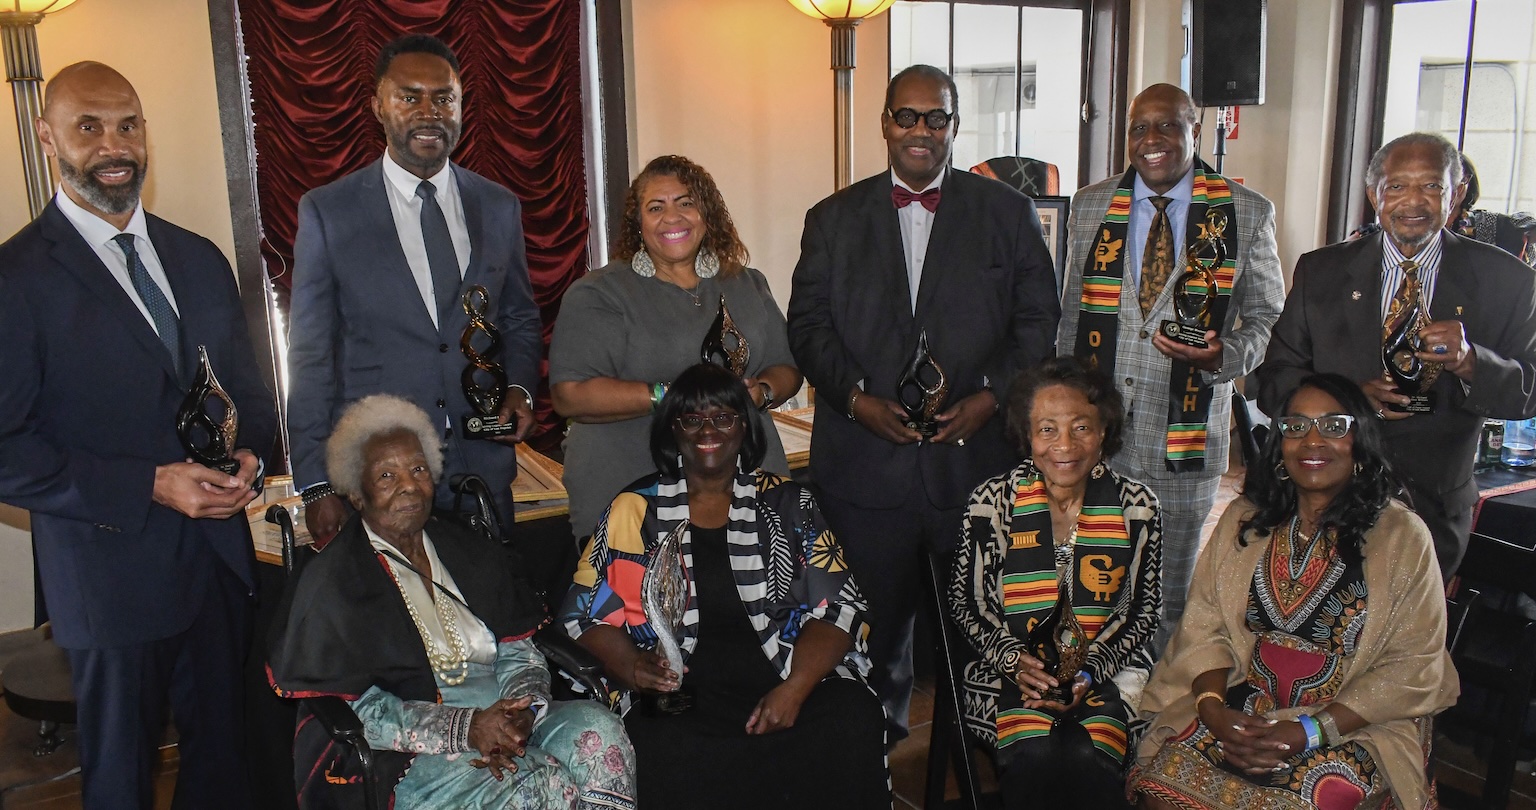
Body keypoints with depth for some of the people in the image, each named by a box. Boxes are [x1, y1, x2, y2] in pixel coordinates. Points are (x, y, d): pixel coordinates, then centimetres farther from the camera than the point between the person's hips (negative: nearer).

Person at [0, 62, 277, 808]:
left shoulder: (199, 260, 7)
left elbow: (245, 383, 15)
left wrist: (250, 453, -6)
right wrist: (152, 486, -20)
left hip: (221, 557, 5)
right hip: (113, 573, -5)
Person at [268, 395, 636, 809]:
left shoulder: (471, 553, 16)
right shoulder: (330, 583, 0)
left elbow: (518, 651, 11)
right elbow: (356, 709, -8)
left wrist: (520, 711, -13)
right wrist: (466, 728, -20)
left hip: (501, 720, 6)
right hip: (404, 758, -5)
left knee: (600, 729, -23)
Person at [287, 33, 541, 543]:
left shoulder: (499, 207, 7)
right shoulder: (327, 211, -1)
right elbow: (310, 357, -1)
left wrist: (519, 389, -4)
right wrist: (316, 485, -4)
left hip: (483, 468, 3)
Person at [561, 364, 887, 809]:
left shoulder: (787, 503, 12)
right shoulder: (637, 510, 11)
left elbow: (839, 605, 5)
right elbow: (585, 614, 8)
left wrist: (794, 689, -12)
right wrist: (631, 667, -14)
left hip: (788, 681, 1)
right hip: (681, 697, -1)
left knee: (852, 722, -29)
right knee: (660, 754, -33)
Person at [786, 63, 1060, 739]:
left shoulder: (1008, 212, 8)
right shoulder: (833, 219, 11)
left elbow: (1039, 321, 5)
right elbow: (808, 325, 5)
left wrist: (991, 396, -10)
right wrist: (856, 397, -10)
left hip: (977, 456, 0)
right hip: (864, 465, 1)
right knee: (874, 623, 10)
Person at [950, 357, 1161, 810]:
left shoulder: (1136, 507, 3)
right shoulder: (991, 503, 0)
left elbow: (1144, 612, 7)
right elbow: (963, 602, 5)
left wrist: (1089, 671, -9)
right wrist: (1015, 658, -12)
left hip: (1106, 674, 1)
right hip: (1013, 674, 0)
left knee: (1088, 761, -28)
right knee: (1035, 759, -29)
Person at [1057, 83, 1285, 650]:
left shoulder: (1247, 214, 0)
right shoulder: (1090, 206, 6)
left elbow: (1268, 317, 4)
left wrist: (1223, 355, -17)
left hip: (1186, 432, -2)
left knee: (1171, 591, 10)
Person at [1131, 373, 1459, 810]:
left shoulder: (1403, 536, -1)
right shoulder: (1242, 520, 9)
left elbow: (1413, 666, -6)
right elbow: (1204, 627, 5)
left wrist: (1311, 731, -16)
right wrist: (1213, 709, -15)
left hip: (1354, 725, -2)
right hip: (1240, 711, 3)